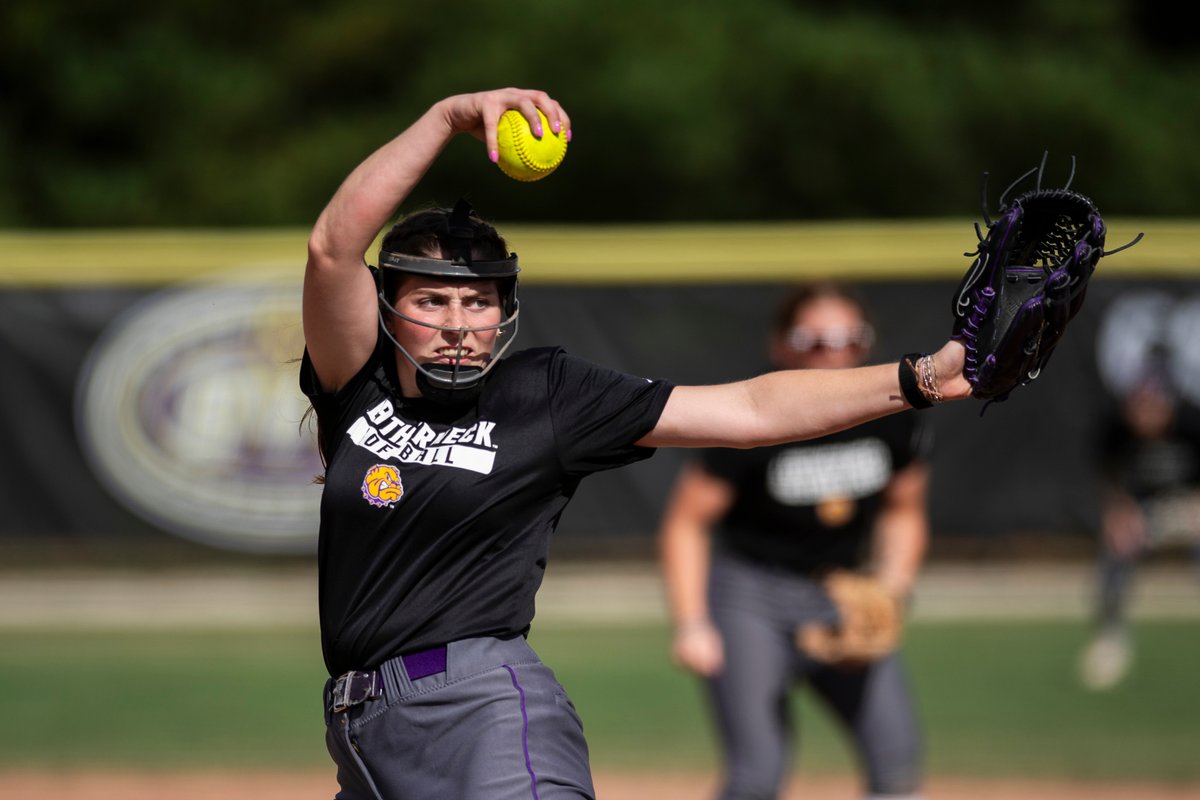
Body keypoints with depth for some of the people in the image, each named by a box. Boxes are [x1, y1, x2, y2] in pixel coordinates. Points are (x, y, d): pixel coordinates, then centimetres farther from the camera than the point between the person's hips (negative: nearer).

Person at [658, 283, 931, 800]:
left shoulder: (892, 421, -4)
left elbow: (903, 513, 13)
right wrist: (691, 625, -17)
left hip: (844, 597, 5)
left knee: (897, 756, -7)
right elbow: (685, 522, -10)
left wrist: (889, 589, -2)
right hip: (750, 596, -5)